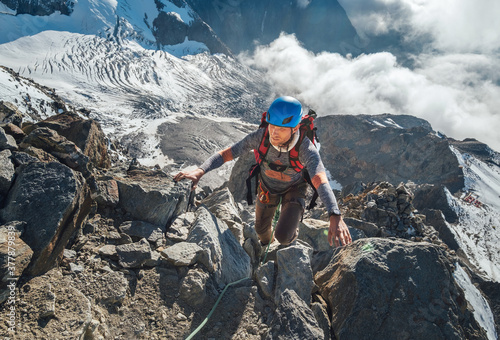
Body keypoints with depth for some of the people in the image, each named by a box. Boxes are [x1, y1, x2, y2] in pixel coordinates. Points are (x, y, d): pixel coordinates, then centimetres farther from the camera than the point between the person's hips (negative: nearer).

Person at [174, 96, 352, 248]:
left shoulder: (306, 148, -40)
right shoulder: (260, 136, -33)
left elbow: (321, 181, -54)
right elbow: (225, 154, -30)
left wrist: (335, 216, -71)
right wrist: (200, 171, -48)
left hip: (294, 187, -2)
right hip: (268, 185, 3)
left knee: (283, 236, -18)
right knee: (261, 227, 21)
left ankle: (292, 231, 22)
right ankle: (266, 241, 61)